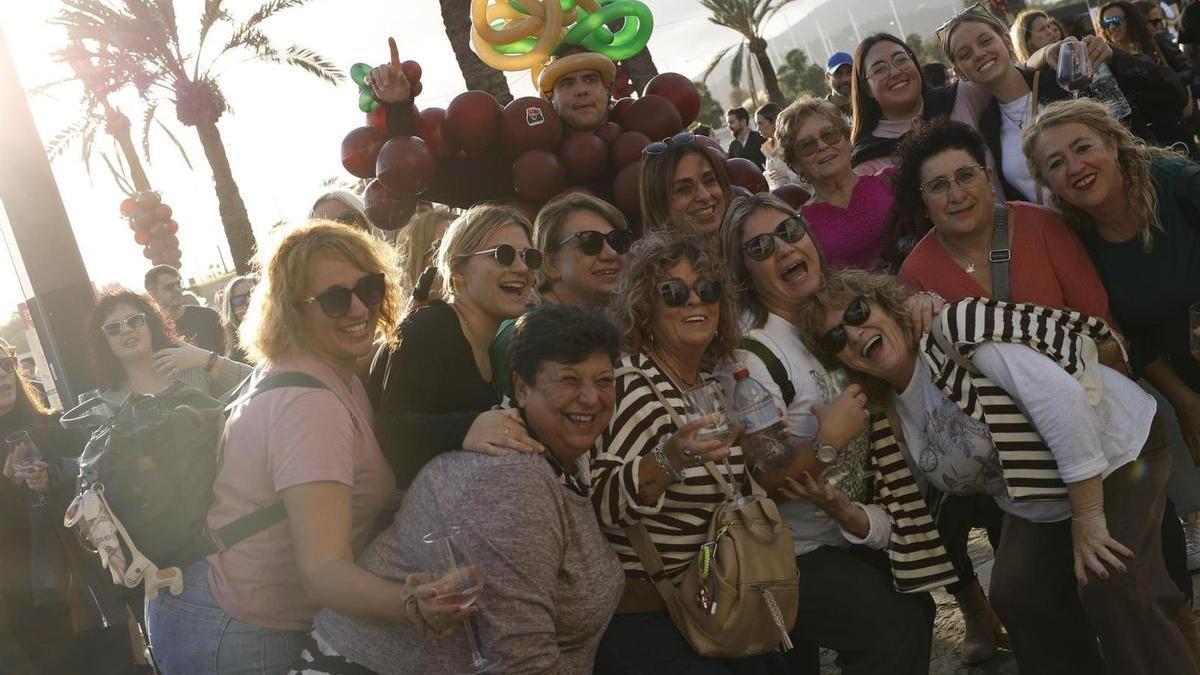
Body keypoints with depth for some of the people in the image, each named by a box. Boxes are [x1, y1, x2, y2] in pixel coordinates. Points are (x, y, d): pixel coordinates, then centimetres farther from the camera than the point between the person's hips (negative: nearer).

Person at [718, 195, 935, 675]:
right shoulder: (751, 353, -21)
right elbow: (761, 482, -21)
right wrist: (828, 442, -29)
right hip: (793, 557, -7)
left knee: (917, 609, 11)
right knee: (897, 629, -12)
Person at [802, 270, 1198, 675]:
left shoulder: (953, 328, -26)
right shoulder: (885, 419, -5)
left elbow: (1059, 393, -34)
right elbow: (902, 525, 1)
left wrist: (1088, 516, -30)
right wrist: (849, 514, -21)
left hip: (1119, 446, -7)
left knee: (1110, 588, -21)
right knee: (1015, 595, 1)